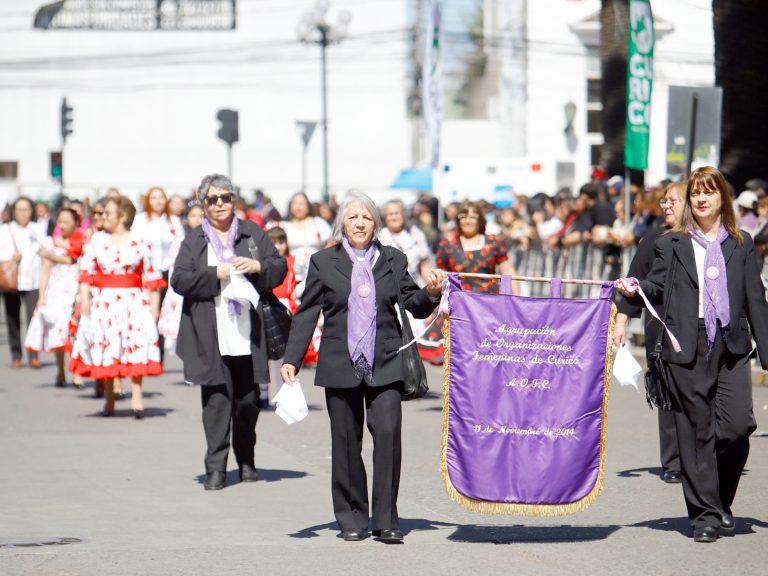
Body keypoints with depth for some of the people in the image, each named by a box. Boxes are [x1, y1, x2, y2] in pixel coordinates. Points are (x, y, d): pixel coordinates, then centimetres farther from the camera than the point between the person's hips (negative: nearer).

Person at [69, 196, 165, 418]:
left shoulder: (139, 243, 2)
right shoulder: (97, 240, 7)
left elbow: (151, 276, 3)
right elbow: (87, 273, 4)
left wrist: (154, 305, -1)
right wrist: (84, 299, -5)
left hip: (133, 301, -2)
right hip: (103, 302, 2)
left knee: (137, 345, -14)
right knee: (104, 347, 2)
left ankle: (137, 396, -16)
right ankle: (108, 399, 11)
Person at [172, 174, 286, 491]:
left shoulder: (253, 233, 10)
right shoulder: (194, 241, 6)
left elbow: (279, 266, 8)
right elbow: (178, 280, -3)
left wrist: (257, 266, -12)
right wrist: (215, 274, -14)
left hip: (249, 334, 2)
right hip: (212, 337, -2)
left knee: (248, 399, 8)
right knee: (217, 399, -6)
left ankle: (246, 461, 23)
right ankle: (215, 467, -4)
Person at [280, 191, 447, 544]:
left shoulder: (393, 260, 9)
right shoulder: (324, 262, 5)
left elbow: (415, 306, 10)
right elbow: (306, 314, 3)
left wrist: (431, 292, -12)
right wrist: (291, 359, -4)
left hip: (384, 365, 0)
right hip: (341, 366, 0)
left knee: (388, 433, -12)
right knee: (346, 443, 5)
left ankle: (386, 521, -6)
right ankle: (351, 520, 16)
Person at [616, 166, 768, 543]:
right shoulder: (672, 244, 11)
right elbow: (658, 287, 3)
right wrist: (634, 289, -19)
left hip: (732, 346, 1)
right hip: (688, 347, -1)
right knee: (697, 430, -1)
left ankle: (721, 500, 12)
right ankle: (705, 514, 6)